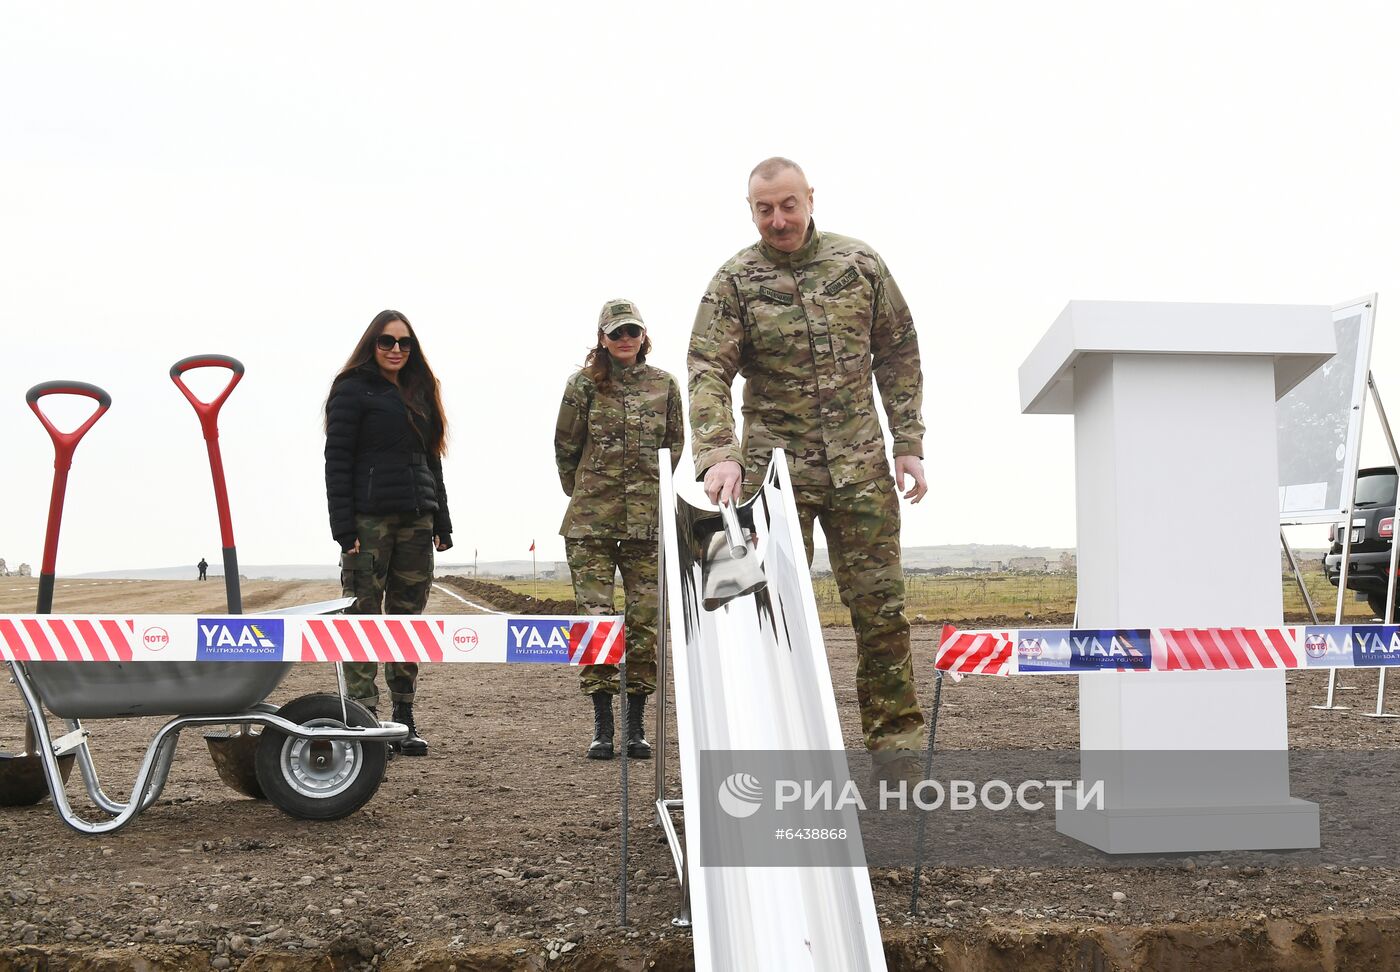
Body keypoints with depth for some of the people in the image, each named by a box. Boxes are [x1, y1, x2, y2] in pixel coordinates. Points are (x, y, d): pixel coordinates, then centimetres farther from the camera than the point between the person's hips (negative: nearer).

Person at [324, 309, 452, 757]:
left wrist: (441, 521, 14)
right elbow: (337, 462, -7)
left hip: (416, 519, 6)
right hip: (369, 518, -6)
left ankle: (404, 722, 12)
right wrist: (344, 529, -15)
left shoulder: (420, 392, 19)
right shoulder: (353, 391, -1)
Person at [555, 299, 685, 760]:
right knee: (595, 618, -5)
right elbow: (565, 446, 10)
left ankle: (635, 726, 10)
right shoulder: (584, 383, 3)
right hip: (591, 522, -1)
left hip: (649, 521, 2)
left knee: (646, 620, 1)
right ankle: (602, 726, 2)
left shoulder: (664, 385, 8)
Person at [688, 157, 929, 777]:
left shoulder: (859, 264, 5)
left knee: (880, 604, 3)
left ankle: (894, 737, 13)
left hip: (860, 466, 2)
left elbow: (898, 355, 10)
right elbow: (708, 371, -12)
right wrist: (717, 454, -27)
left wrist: (909, 444, 6)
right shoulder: (734, 282, -2)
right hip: (775, 466, -1)